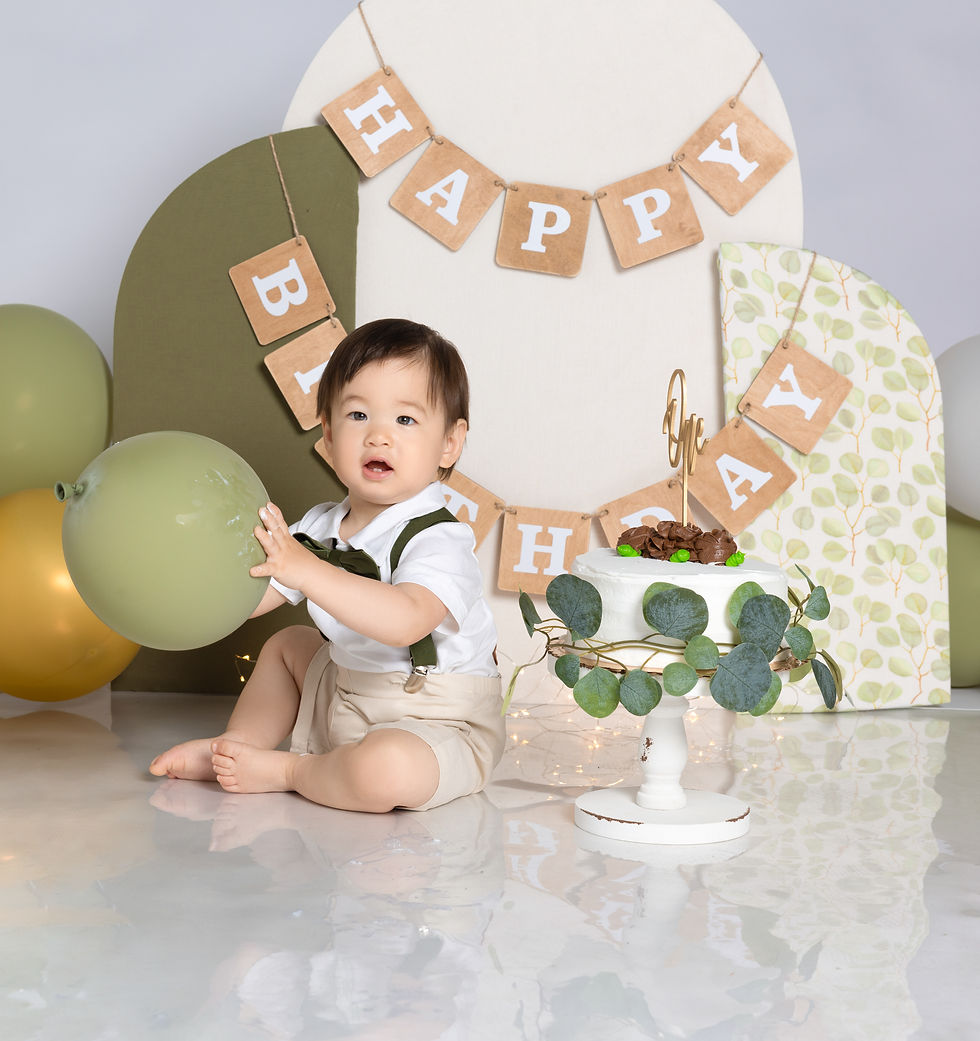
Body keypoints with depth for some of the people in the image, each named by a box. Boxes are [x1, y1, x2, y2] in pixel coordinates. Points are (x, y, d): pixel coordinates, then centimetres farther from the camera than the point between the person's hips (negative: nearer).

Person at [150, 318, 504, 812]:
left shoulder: (438, 540, -25)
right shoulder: (320, 527, 0)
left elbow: (406, 621, -44)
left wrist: (307, 570, -49)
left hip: (436, 726, -8)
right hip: (347, 695, 8)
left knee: (385, 770, -37)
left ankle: (287, 772, -9)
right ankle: (234, 747, 25)